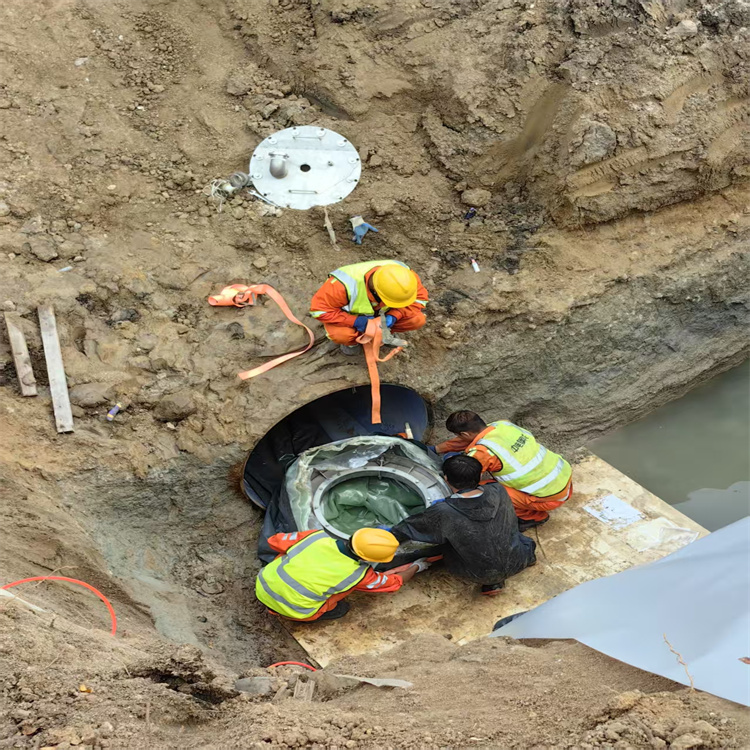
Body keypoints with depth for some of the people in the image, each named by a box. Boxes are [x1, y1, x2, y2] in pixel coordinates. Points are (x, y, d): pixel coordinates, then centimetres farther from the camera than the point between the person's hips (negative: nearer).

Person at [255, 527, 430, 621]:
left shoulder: (319, 536, -12)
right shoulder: (358, 574, -14)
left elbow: (276, 541, 2)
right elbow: (394, 583, 5)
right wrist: (416, 567, 24)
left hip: (263, 587, 3)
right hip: (292, 611, -3)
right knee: (340, 608, 14)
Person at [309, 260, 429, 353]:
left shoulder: (403, 274, -31)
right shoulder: (346, 284, -41)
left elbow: (421, 297, -16)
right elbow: (319, 309, -32)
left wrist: (395, 315, -33)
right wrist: (355, 321, -39)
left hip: (382, 313, 3)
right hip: (350, 316, -3)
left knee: (418, 320, -20)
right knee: (340, 334, -37)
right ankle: (352, 340, 1)